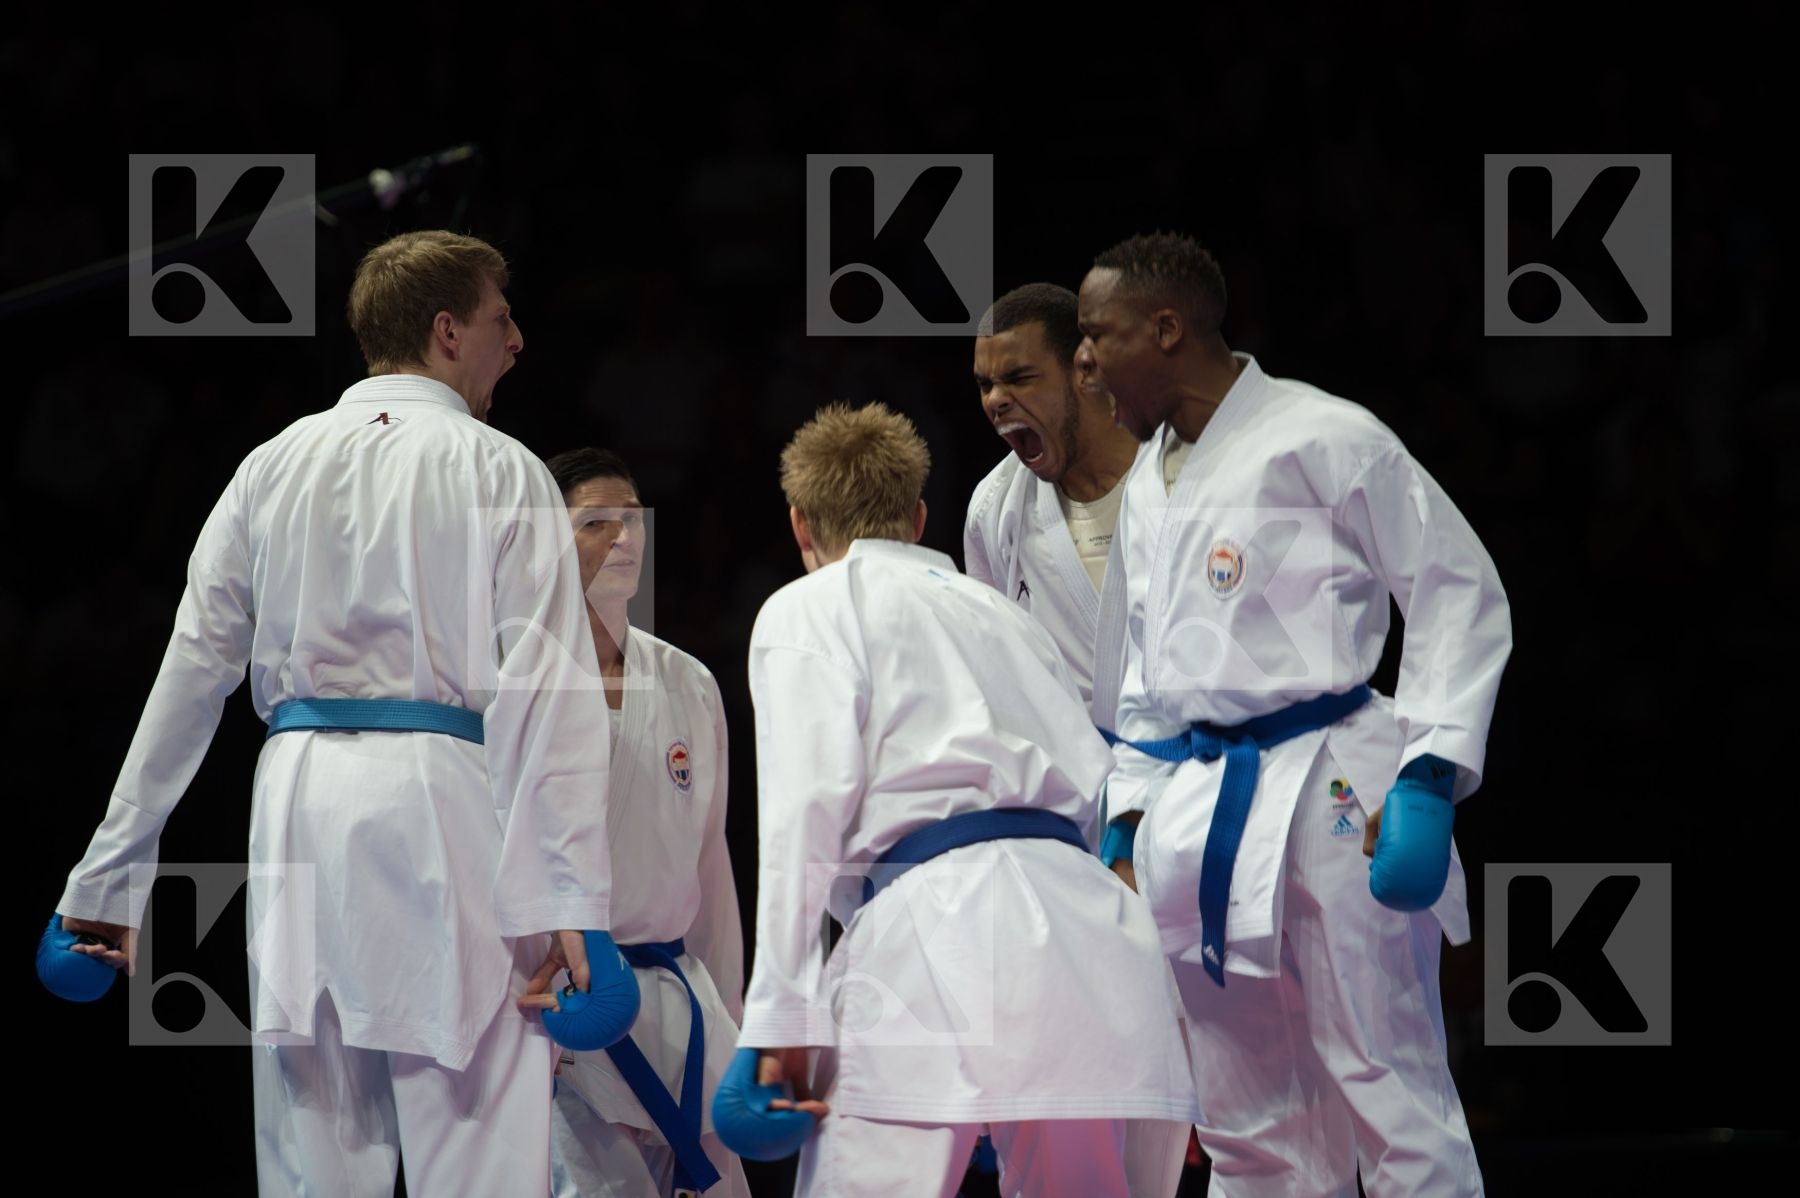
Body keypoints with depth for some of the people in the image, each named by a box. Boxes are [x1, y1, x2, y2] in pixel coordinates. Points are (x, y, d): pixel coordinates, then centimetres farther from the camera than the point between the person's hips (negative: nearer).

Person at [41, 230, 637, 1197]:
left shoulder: (273, 470, 14)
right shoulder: (501, 472, 3)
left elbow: (190, 674, 13)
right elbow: (546, 692, -6)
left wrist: (110, 877, 16)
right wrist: (567, 901, -9)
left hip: (299, 797, 4)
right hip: (443, 796, -4)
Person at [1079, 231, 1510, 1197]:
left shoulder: (1320, 439, -5)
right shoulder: (1148, 484, 19)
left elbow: (1460, 597, -5)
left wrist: (1427, 782, -13)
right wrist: (1126, 821, 17)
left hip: (1329, 793, -8)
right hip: (1191, 817, 8)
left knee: (1393, 1110, -9)